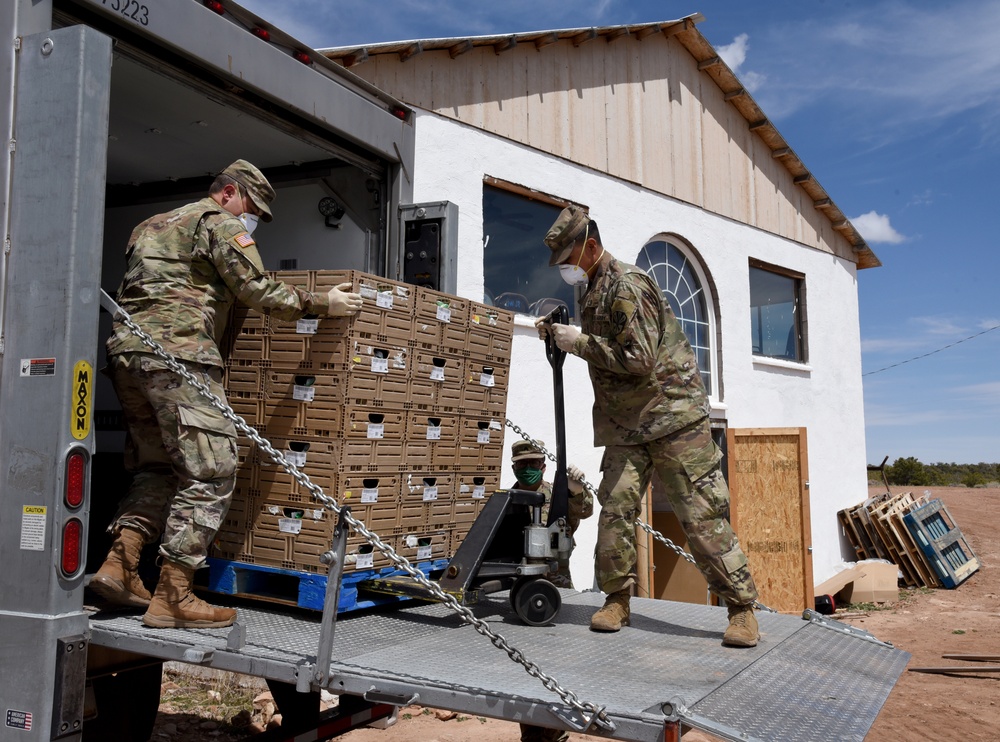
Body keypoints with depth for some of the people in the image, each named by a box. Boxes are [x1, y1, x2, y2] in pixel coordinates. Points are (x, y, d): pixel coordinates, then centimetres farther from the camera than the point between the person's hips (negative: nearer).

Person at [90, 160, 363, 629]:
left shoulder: (150, 226, 30)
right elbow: (258, 292, -5)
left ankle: (119, 565, 6)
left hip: (126, 349, 9)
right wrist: (322, 304, 1)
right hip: (178, 353, -9)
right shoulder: (220, 223, 4)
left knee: (156, 467, 17)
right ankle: (172, 597, -9)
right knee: (210, 472, -8)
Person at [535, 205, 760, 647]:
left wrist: (580, 342, -17)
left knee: (701, 515, -6)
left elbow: (639, 358, -23)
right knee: (615, 508, 1)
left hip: (673, 414, -8)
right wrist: (559, 334, 8)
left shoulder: (625, 286, -15)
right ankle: (616, 600, 13)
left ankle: (741, 609, 3)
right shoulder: (591, 291, 14)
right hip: (626, 423, 8)